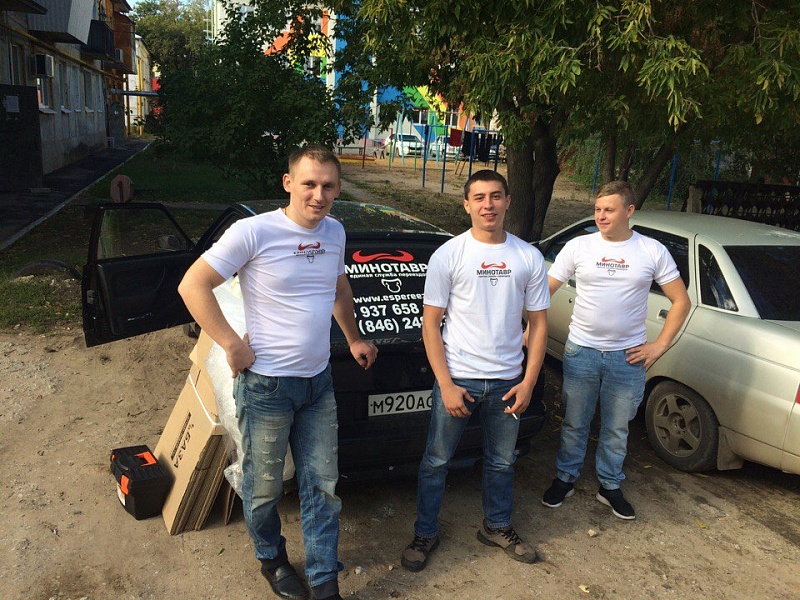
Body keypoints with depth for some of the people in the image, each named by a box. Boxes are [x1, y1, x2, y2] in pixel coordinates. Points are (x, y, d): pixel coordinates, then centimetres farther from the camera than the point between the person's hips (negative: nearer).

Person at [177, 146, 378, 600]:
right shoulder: (254, 232, -15)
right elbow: (193, 285, -14)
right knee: (265, 487, 13)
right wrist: (232, 346, -17)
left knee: (323, 485, 12)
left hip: (318, 381, 5)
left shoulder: (334, 232, 5)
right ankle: (272, 559, 40)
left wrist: (354, 339, 24)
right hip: (267, 384, -5)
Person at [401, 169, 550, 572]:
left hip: (507, 381, 3)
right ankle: (425, 534, 27)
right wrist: (446, 385, -12)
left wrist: (528, 382, -2)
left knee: (501, 462, 18)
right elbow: (430, 323, -6)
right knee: (437, 461, 8)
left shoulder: (529, 257, 1)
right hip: (457, 377, -2)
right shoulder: (448, 255, -6)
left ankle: (497, 527, 40)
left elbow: (538, 323, 5)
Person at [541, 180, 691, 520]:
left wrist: (659, 346, -2)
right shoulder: (578, 247, -3)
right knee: (574, 424, 12)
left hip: (628, 356, 0)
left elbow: (681, 302, 4)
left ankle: (609, 486, 32)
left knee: (616, 429, 14)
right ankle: (565, 479, 31)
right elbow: (545, 290, -1)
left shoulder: (653, 251, -2)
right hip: (581, 351, 0)